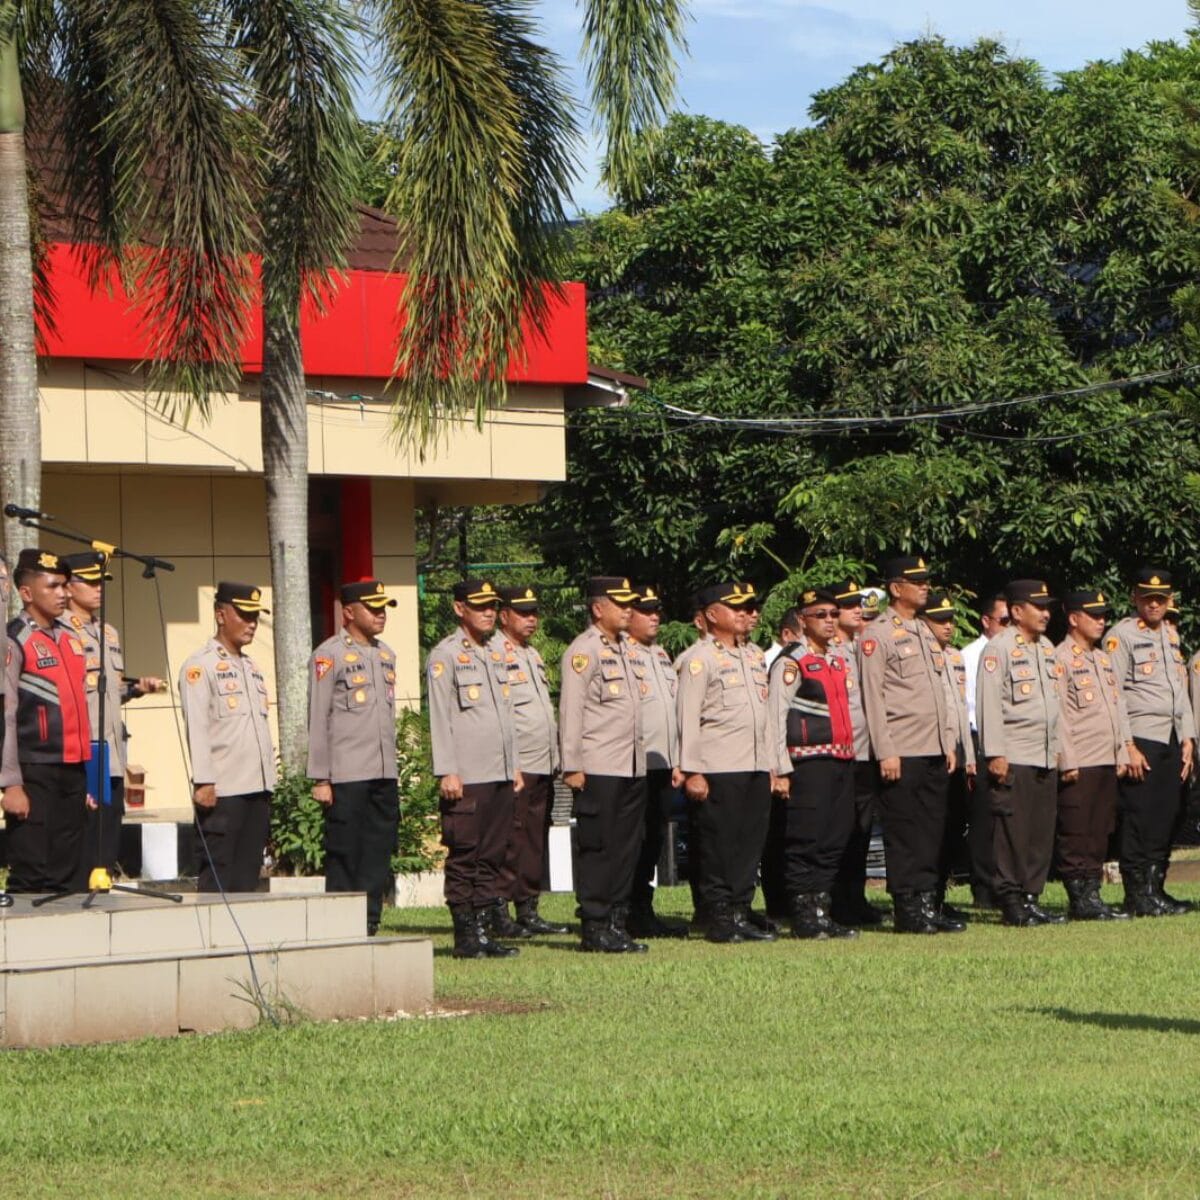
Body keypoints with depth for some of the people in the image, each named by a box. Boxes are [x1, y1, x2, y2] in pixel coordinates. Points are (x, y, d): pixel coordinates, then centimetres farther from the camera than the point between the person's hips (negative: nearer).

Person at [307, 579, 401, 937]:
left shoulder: (386, 654, 15)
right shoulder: (329, 656, -7)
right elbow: (317, 720, -9)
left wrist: (392, 767, 17)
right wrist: (320, 779, -12)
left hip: (384, 774, 7)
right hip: (347, 776, -7)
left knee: (379, 854, 7)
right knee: (344, 856, -3)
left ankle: (369, 926, 12)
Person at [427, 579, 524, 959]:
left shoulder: (496, 656, 18)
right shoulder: (445, 656, -5)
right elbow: (439, 718, -10)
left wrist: (515, 766, 18)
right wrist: (446, 772, -15)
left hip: (501, 775, 7)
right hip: (467, 778, -7)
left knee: (492, 856, 7)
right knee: (464, 856, -4)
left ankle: (485, 929, 11)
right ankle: (466, 936, -1)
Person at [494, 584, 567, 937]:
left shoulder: (532, 655, 20)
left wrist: (555, 759, 20)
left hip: (543, 766, 9)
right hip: (515, 767, -9)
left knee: (536, 841, 9)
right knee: (510, 841, -8)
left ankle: (528, 911, 14)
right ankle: (500, 916, -5)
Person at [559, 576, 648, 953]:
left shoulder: (622, 649, 17)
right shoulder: (583, 651, -8)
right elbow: (571, 711, -12)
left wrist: (639, 760, 18)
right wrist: (572, 766, -15)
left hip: (631, 767, 8)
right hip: (599, 769, -8)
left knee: (627, 849, 8)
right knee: (597, 848, -4)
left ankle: (616, 923, 14)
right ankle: (595, 929, -1)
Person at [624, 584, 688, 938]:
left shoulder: (662, 655, 19)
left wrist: (677, 762, 19)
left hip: (662, 766, 8)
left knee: (654, 842, 10)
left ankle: (644, 913, 15)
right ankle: (636, 919, -3)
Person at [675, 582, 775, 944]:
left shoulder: (753, 659, 19)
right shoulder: (698, 659, -5)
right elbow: (688, 717, -9)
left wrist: (770, 765, 17)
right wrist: (692, 772, -14)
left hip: (755, 767, 7)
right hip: (719, 771, -7)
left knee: (750, 844, 6)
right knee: (719, 846, -4)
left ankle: (740, 913, 12)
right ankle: (720, 921, -1)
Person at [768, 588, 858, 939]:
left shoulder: (838, 660, 17)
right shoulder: (791, 661, -6)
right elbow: (776, 717, -10)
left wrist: (850, 754, 19)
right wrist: (781, 770, -14)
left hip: (841, 761, 8)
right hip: (808, 761, -8)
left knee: (834, 841, 8)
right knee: (805, 841, -6)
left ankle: (821, 910, 13)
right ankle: (804, 915, -1)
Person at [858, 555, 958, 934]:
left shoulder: (925, 632, 17)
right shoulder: (877, 635, -7)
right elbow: (873, 697, -11)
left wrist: (949, 743, 14)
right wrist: (885, 753, -15)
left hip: (934, 752, 7)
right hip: (902, 754, -7)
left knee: (932, 831, 7)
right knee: (904, 833, -4)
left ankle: (928, 901, 12)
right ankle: (908, 911, -1)